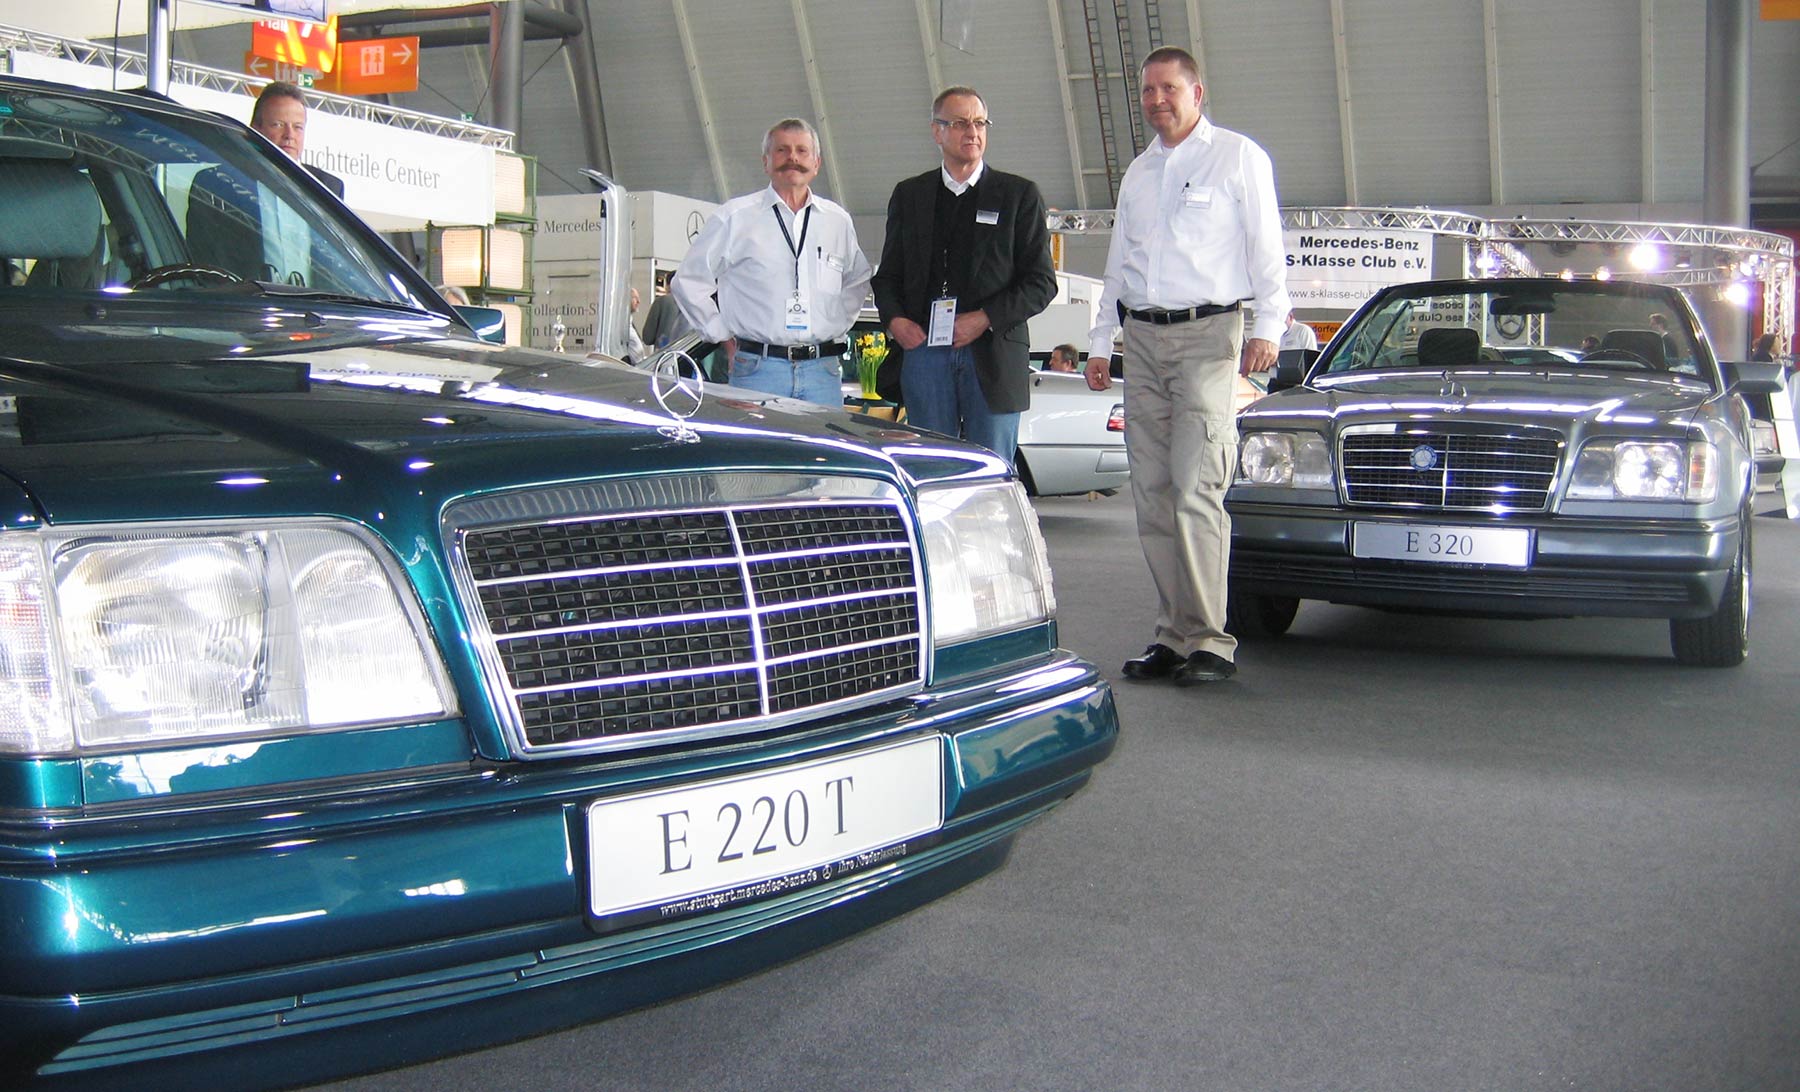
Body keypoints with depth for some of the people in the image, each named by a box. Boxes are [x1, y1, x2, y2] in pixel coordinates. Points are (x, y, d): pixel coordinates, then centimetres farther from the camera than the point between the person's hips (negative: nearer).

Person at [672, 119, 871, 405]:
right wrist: (724, 336, 3)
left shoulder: (838, 221, 14)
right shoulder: (735, 216, 3)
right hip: (757, 371, -3)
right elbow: (689, 280, 6)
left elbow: (858, 280, 29)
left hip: (824, 372, 3)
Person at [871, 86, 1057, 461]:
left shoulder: (1019, 195, 7)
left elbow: (1042, 282, 2)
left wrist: (986, 319, -10)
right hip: (924, 352, 2)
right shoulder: (908, 195, 15)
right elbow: (887, 275, 18)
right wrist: (894, 319, -3)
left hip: (993, 356, -2)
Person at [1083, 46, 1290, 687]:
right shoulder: (1137, 172, 22)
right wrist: (1099, 342, 20)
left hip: (1208, 334, -6)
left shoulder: (1238, 157, 5)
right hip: (1142, 339, 6)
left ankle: (1210, 641, -13)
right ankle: (1173, 636, 6)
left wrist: (1266, 328, -12)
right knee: (1152, 496, 2)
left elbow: (1267, 250, -1)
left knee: (1195, 490, -15)